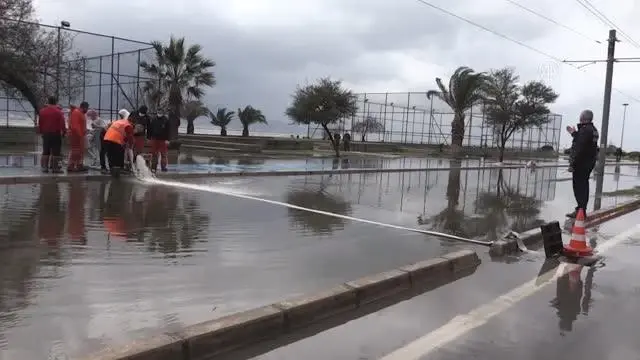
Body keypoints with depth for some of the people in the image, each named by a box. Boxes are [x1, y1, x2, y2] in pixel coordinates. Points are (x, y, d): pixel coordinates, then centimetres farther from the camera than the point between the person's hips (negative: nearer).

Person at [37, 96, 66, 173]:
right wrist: (64, 132, -1)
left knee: (45, 152, 12)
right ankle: (55, 168, -3)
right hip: (56, 134, -5)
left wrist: (40, 132, 19)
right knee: (56, 152, -2)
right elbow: (62, 124, -11)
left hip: (45, 134, 5)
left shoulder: (42, 111, 7)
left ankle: (45, 167, 10)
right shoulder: (58, 112, -9)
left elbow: (39, 123, 11)